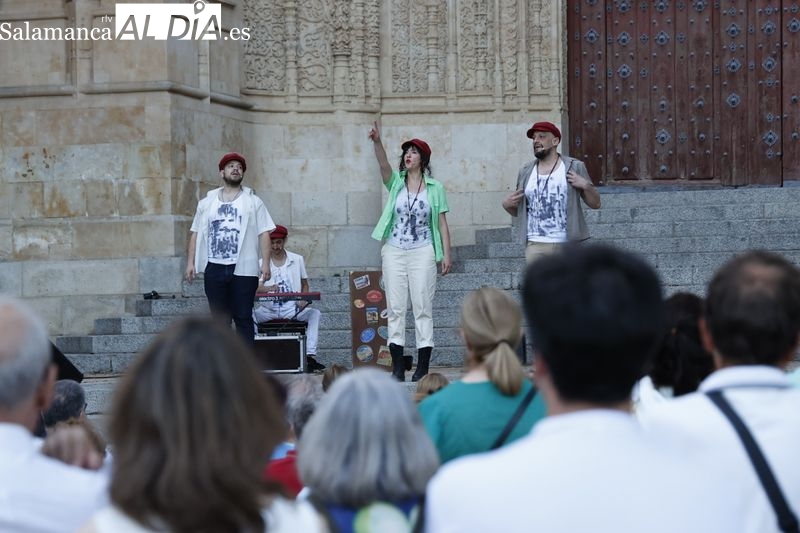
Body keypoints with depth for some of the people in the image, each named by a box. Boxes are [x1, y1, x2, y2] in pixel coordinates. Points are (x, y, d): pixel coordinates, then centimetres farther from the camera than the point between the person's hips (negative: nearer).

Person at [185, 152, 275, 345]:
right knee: (219, 318, 5)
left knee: (243, 318, -3)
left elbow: (264, 234, 2)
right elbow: (195, 233, 13)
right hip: (214, 269, 2)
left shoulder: (253, 202, 7)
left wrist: (265, 263, -9)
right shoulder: (207, 203, 14)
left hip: (243, 269, -2)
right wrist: (190, 262, 4)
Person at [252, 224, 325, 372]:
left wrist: (303, 300, -5)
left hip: (292, 309, 1)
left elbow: (305, 284, 17)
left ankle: (310, 356, -33)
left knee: (315, 314, -27)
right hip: (268, 309, 0)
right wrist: (269, 288, -30)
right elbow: (256, 288, -7)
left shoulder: (297, 260, 12)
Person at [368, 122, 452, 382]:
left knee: (423, 307, -2)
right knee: (395, 308, 1)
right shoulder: (396, 182, 7)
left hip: (422, 252, -2)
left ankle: (423, 367, 0)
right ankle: (397, 366, 3)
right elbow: (383, 164, -14)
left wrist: (446, 254, -3)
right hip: (394, 251, 2)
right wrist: (377, 142, -32)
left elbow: (442, 223, 3)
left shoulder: (434, 187, 4)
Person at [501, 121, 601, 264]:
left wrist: (585, 185, -11)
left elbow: (595, 204, 6)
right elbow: (518, 211, 20)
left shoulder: (574, 167, 4)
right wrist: (507, 205, -1)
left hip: (568, 246, -2)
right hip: (536, 245, 2)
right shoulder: (526, 172, 12)